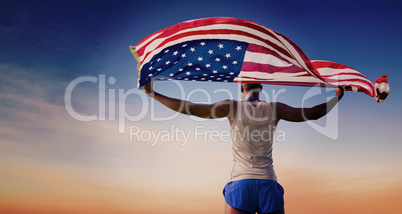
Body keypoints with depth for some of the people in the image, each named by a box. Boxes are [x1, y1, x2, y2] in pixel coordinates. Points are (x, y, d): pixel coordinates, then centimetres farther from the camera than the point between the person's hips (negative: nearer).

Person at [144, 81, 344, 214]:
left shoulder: (232, 106, 2)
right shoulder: (274, 109, 8)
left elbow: (191, 108, -3)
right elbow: (313, 113, 18)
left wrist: (153, 94, 5)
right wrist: (336, 97, 35)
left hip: (240, 181, -1)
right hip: (268, 181, 2)